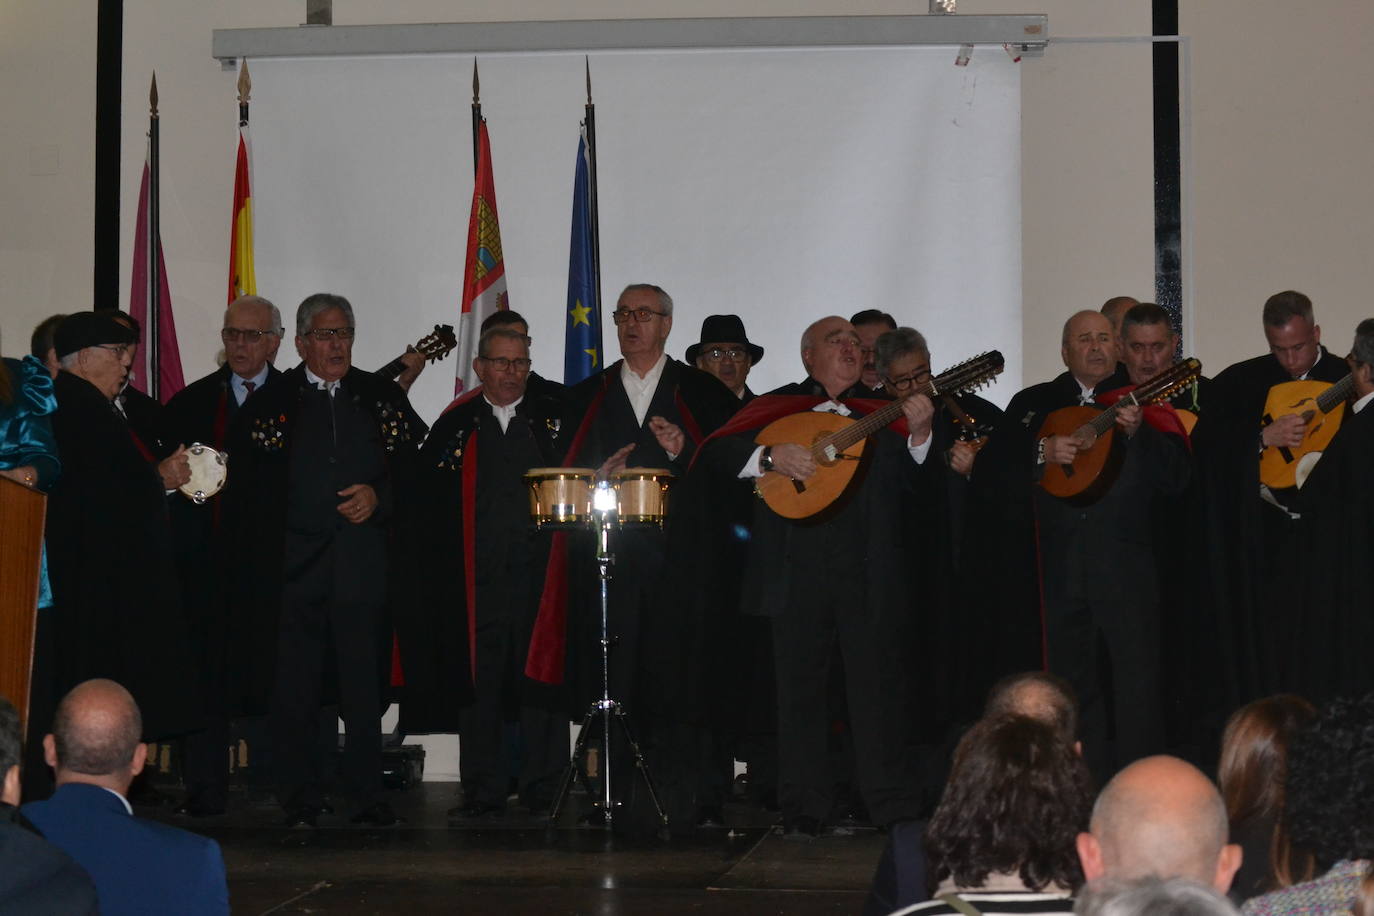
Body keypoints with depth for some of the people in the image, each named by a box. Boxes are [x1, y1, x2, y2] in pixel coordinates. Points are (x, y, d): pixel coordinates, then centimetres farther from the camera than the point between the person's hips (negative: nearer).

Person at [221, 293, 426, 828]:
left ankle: (368, 796, 6)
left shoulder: (382, 397, 12)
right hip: (291, 559, -1)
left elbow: (415, 464, 10)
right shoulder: (270, 402, 6)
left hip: (363, 558, 1)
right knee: (292, 685, 1)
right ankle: (301, 799, 10)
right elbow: (246, 483, 5)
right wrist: (253, 553, -4)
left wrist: (379, 496, -7)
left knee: (364, 682, -1)